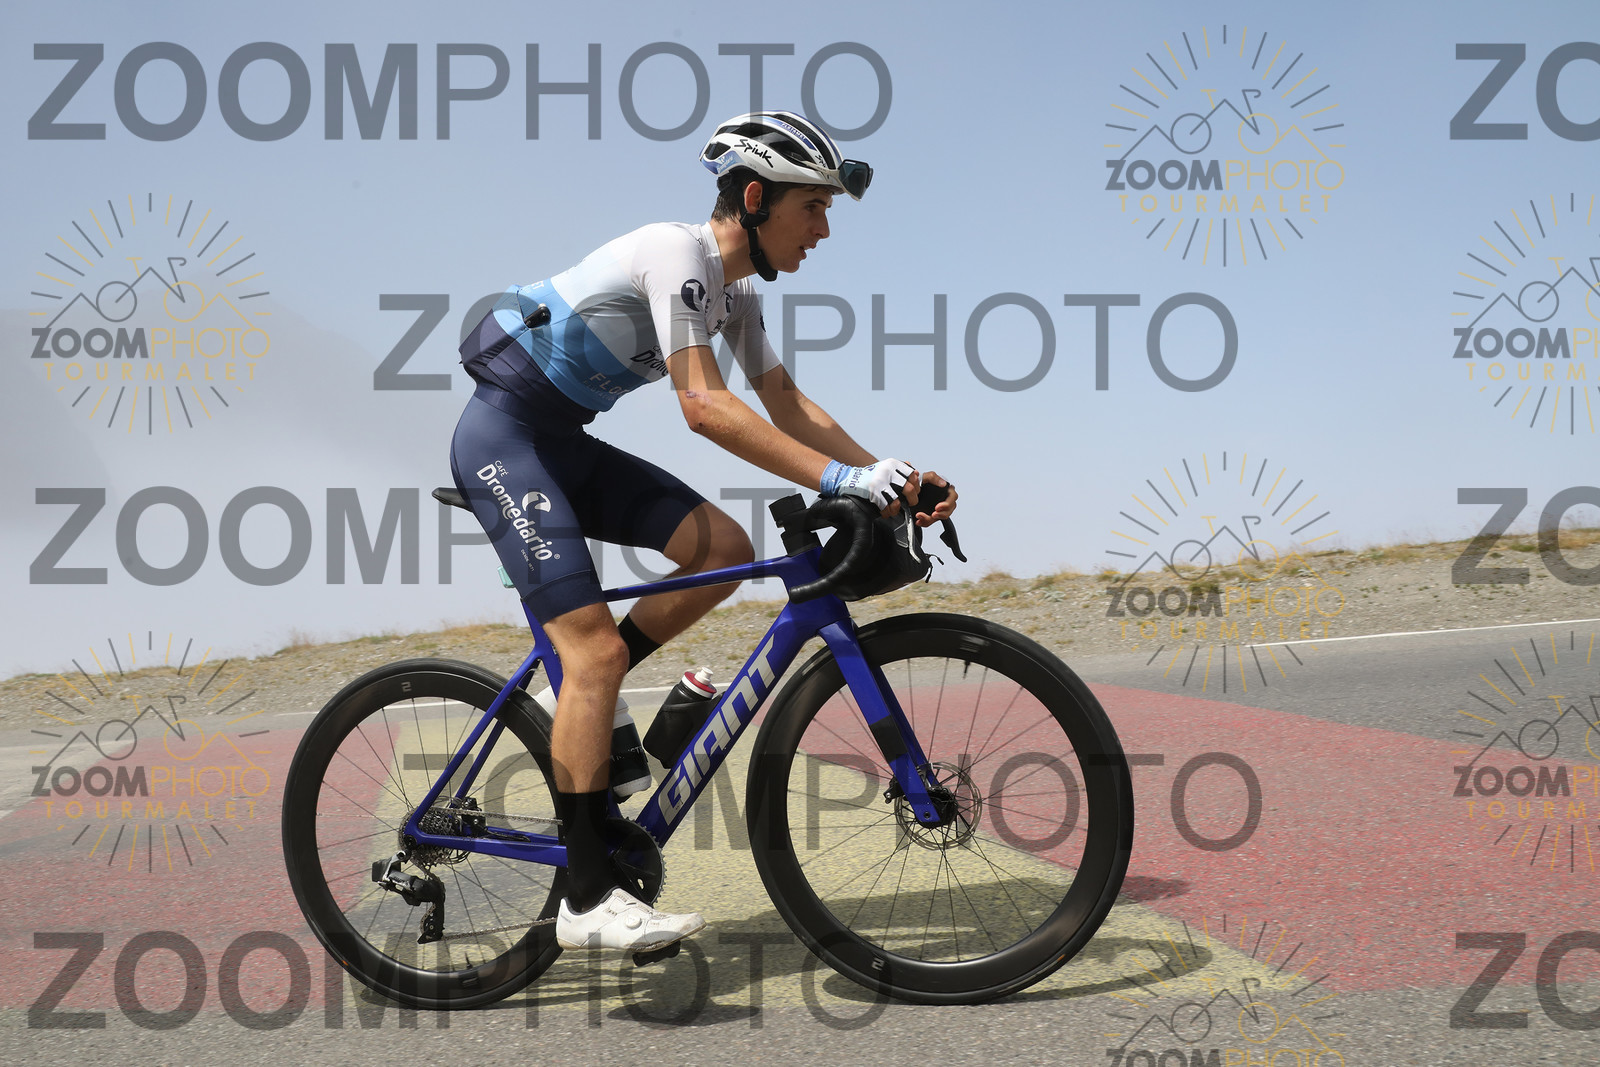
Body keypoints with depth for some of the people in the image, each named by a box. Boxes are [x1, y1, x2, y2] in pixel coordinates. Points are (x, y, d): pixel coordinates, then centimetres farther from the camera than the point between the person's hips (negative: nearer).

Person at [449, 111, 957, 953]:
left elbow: (787, 404, 9)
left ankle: (580, 696, 9)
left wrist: (888, 477, -2)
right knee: (596, 648, -18)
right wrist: (839, 478, -34)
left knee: (724, 550, -5)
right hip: (504, 433, -9)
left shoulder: (733, 286, 8)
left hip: (562, 440, 9)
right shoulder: (678, 251, -20)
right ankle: (588, 900, -15)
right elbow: (705, 407, -29)